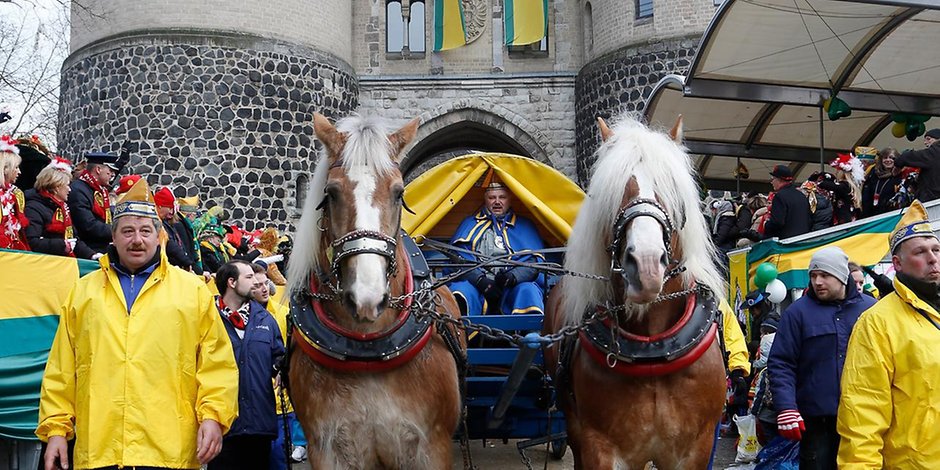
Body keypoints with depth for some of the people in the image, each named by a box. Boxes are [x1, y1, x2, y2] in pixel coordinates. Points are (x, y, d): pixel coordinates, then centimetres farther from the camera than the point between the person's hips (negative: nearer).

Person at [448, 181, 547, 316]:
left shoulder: (525, 227, 21)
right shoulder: (470, 224, 21)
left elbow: (534, 261, 9)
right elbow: (459, 257, 8)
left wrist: (513, 276, -13)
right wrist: (480, 280, -11)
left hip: (513, 288, 1)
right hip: (478, 287, 0)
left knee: (527, 291, -33)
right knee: (460, 288, -34)